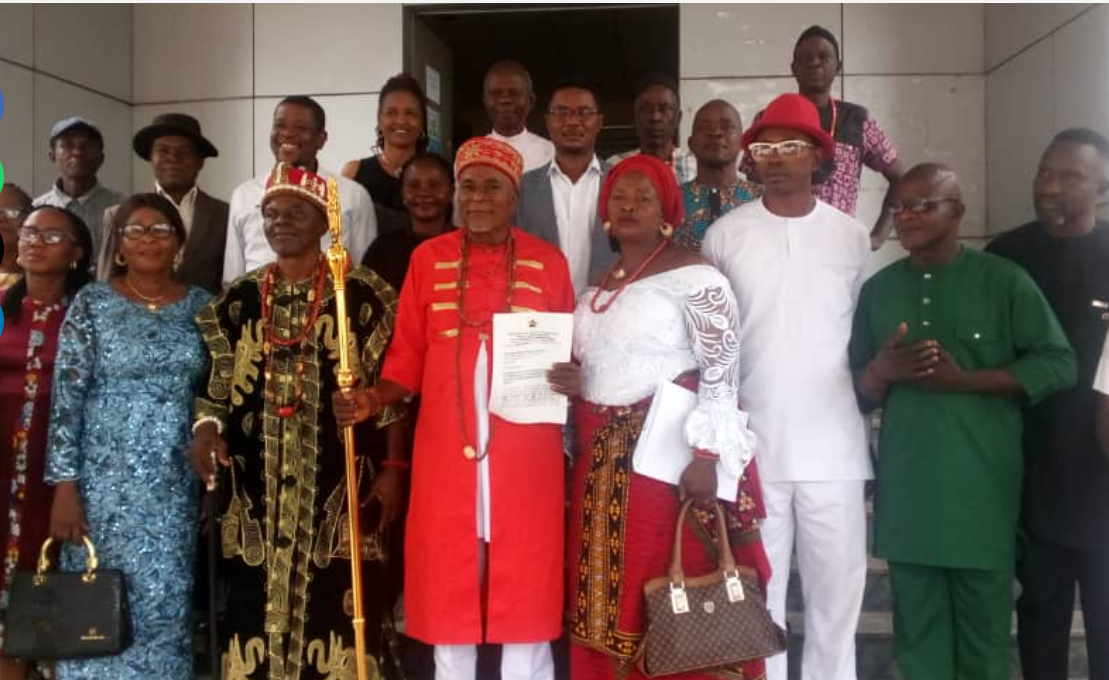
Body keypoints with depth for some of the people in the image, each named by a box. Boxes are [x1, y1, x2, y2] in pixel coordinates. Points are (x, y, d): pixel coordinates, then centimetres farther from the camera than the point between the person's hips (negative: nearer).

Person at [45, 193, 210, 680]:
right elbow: (66, 397, -5)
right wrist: (65, 486, -10)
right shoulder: (93, 303, -2)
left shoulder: (202, 305, 5)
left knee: (166, 601, 6)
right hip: (106, 479, -2)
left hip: (176, 483, 2)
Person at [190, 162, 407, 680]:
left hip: (340, 495, -3)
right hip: (255, 500, 4)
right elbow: (215, 387, 16)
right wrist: (204, 426, -5)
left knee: (339, 619, -3)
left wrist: (392, 468, -6)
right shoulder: (235, 302, 11)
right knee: (254, 621, 7)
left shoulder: (365, 296, 0)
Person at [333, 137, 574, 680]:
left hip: (525, 455, -1)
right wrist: (375, 397, -10)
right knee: (448, 589, 9)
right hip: (446, 452, 1)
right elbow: (408, 356, 7)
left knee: (525, 589, 6)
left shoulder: (549, 263, 3)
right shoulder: (428, 258, 6)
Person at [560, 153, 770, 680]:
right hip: (603, 458, 7)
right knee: (609, 598, 11)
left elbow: (722, 373, -11)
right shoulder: (598, 288, 16)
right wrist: (574, 384, 3)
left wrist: (706, 457, -19)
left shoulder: (694, 277, -6)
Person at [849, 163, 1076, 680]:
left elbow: (1058, 363, -4)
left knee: (984, 622, 7)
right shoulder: (878, 289, 8)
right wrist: (882, 371, -12)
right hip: (906, 483, 3)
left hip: (982, 482, -3)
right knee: (917, 623, 10)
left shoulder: (1004, 280, -2)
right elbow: (858, 391, 11)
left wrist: (965, 379, -14)